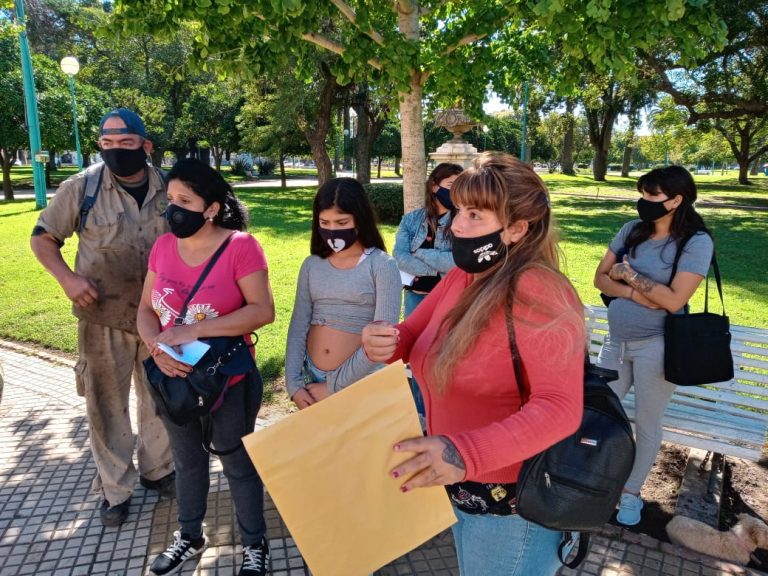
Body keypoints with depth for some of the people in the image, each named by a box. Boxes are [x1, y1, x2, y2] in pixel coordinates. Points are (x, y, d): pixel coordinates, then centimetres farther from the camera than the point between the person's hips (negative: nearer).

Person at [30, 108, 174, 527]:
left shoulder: (169, 190, -2)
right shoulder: (81, 187, -8)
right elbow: (42, 237, 2)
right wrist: (67, 277, -15)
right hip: (104, 318, -2)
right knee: (106, 405, 9)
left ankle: (157, 470, 38)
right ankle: (115, 490, 27)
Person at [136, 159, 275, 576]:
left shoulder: (240, 246, -17)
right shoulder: (164, 246, -2)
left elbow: (263, 310, -22)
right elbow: (146, 309, 2)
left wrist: (195, 329, -26)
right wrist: (157, 348, -18)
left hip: (228, 382, -5)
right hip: (175, 380, 5)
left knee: (239, 465, 13)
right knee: (187, 461, 24)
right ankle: (190, 536, 48)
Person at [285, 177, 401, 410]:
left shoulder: (382, 265, -11)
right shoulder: (311, 265, 2)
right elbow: (298, 327, 2)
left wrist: (335, 387, -12)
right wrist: (293, 385, -7)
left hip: (360, 382, -3)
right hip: (311, 378, 4)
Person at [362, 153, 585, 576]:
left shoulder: (537, 292, -26)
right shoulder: (460, 277, 0)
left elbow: (560, 407, -33)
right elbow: (410, 336, 5)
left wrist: (466, 453, -46)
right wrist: (382, 342, -20)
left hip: (513, 498, -8)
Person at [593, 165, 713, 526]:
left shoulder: (696, 241, -12)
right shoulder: (631, 230, 1)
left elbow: (674, 300, -20)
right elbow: (601, 278, 2)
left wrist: (628, 274, -13)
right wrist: (636, 294, -15)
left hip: (655, 346, -4)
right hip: (615, 340, 5)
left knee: (646, 424, 10)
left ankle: (632, 492, 30)